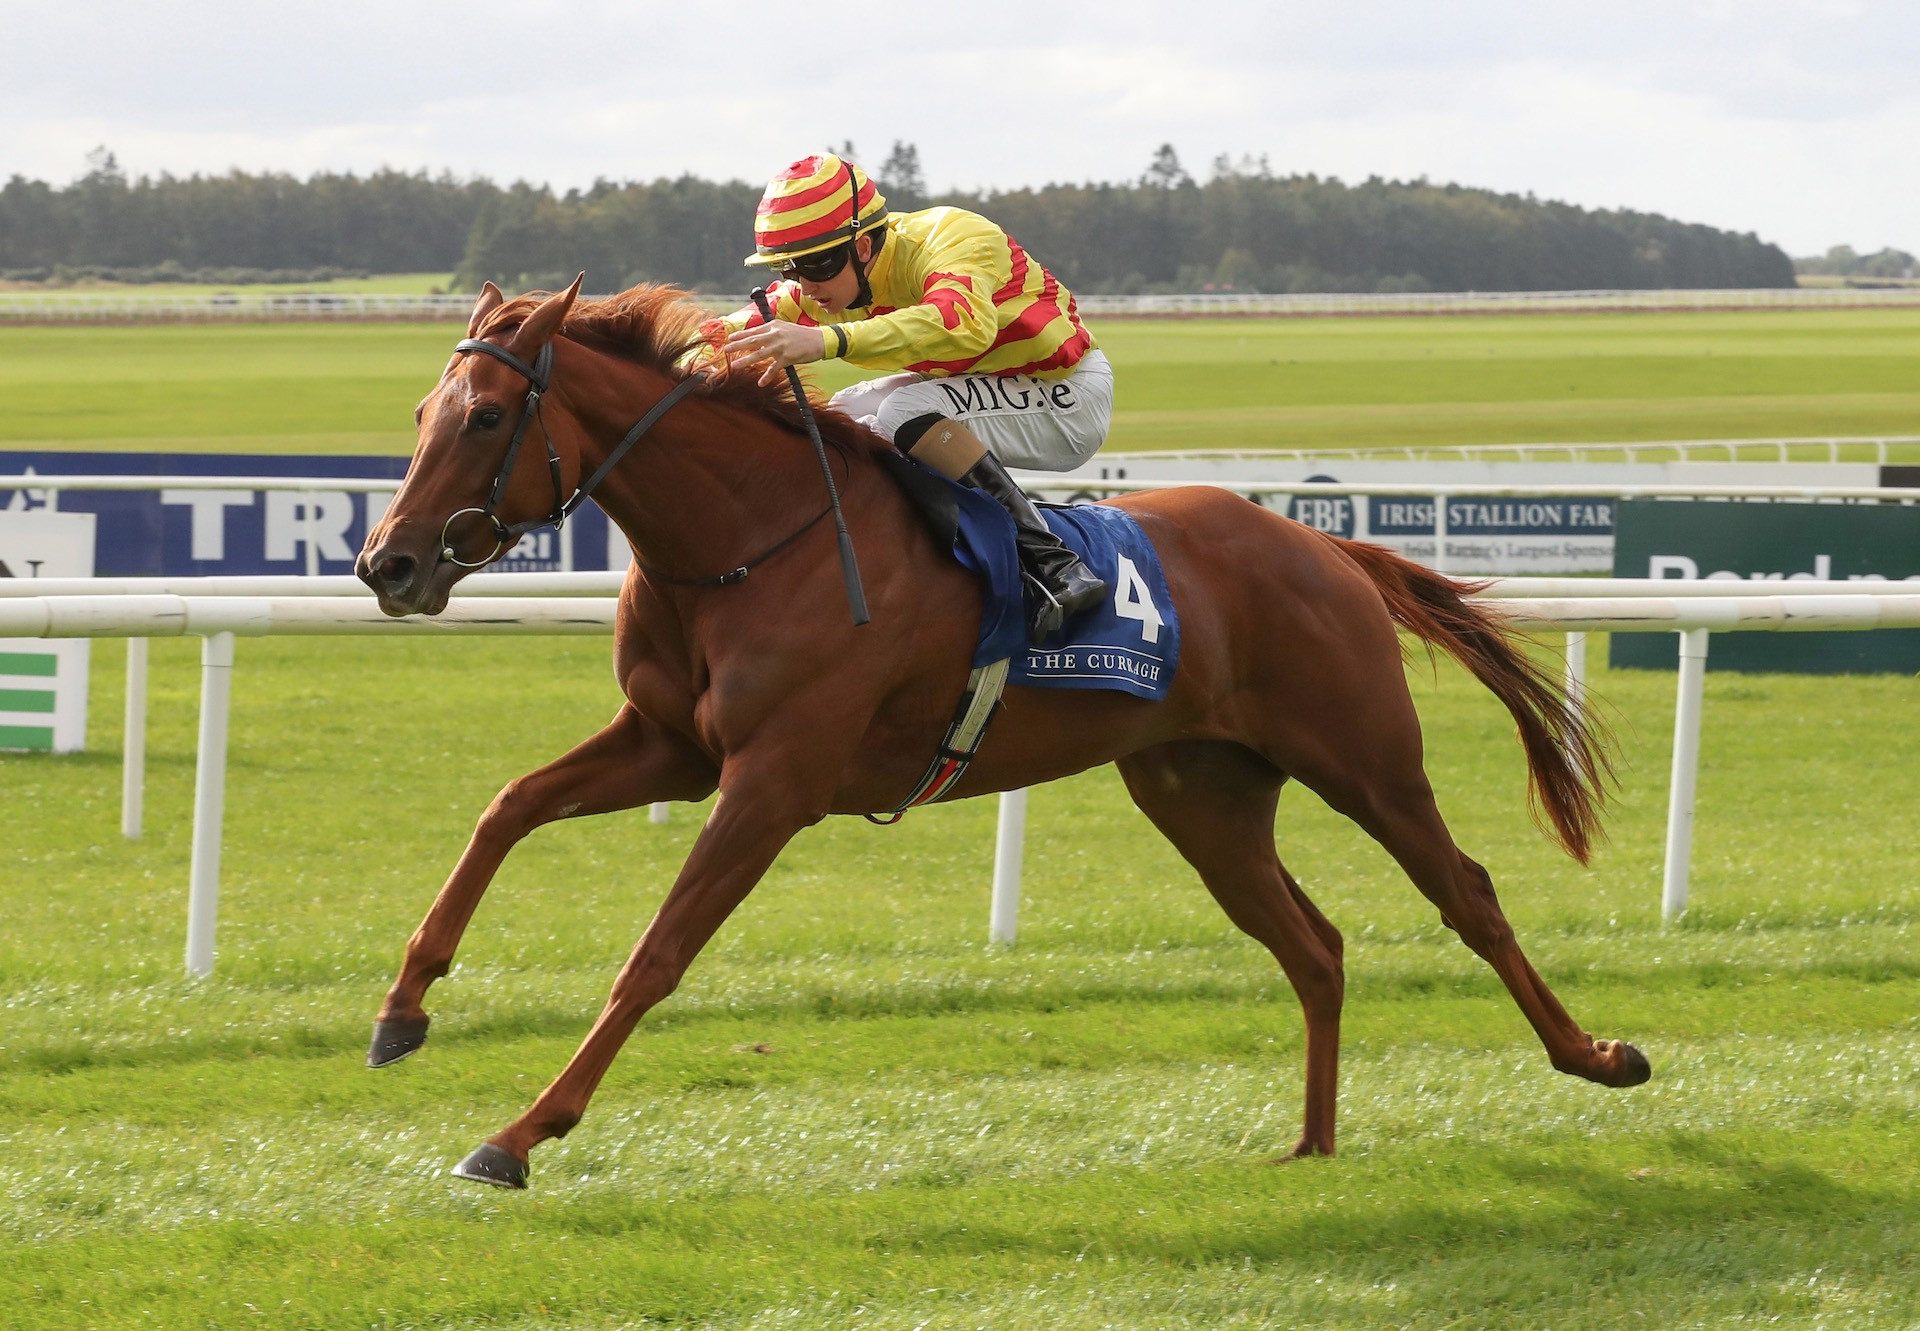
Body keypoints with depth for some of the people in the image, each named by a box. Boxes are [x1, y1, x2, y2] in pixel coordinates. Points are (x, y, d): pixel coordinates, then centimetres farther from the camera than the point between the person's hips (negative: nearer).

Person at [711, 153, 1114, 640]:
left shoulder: (958, 239, -29)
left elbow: (963, 323, -49)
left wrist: (827, 341, -59)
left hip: (1069, 393, -9)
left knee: (905, 413, -30)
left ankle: (1053, 564, -33)